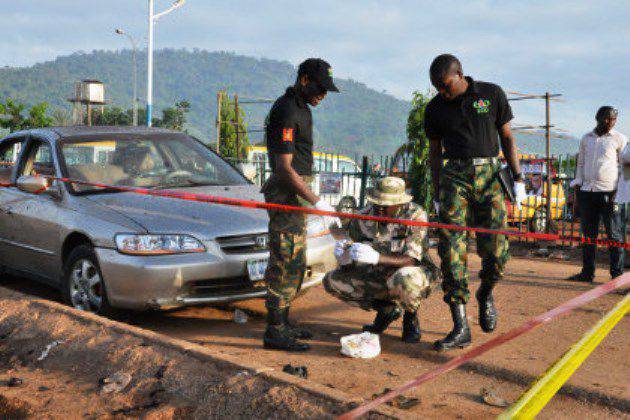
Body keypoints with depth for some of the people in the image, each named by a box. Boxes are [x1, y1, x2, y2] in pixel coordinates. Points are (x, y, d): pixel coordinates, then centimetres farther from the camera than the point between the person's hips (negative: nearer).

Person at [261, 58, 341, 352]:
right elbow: (284, 167, -23)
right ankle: (275, 332, -5)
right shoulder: (286, 111, -18)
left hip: (297, 191, 10)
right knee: (285, 262, -9)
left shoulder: (301, 107, 15)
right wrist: (316, 202, -25)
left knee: (296, 263, 15)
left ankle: (283, 323, 24)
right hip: (286, 192, -10)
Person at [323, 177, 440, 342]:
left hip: (414, 273, -5)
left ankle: (411, 317, -5)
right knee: (332, 281, -8)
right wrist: (345, 255, -31)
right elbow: (349, 269, -6)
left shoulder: (415, 215, -22)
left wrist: (377, 257, -44)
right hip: (378, 276, 5)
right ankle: (387, 309, 9)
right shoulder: (363, 218, -10)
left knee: (404, 280, -41)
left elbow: (411, 260, -29)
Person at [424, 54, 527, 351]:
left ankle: (486, 294, 27)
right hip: (454, 177, 1)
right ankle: (460, 328, -7)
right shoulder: (435, 109, 7)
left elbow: (506, 137, 9)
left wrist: (518, 178, 4)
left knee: (495, 251, -7)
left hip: (490, 176, 0)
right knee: (451, 251, -10)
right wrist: (437, 195, 12)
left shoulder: (492, 94, 4)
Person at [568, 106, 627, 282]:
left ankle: (617, 274, 0)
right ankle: (587, 272, 14)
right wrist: (578, 184, 10)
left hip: (609, 193, -5)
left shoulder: (619, 139, 4)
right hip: (587, 192, 5)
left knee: (615, 236, -3)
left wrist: (619, 193, -9)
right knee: (588, 235, 8)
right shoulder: (586, 138, 17)